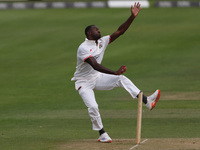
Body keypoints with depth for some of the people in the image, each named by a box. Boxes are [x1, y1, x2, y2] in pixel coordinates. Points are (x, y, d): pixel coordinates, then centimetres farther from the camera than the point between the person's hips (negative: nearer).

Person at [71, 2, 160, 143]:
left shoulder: (102, 42, 0)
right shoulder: (83, 48, -24)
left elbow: (120, 31, -6)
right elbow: (95, 65, -37)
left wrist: (132, 17, -17)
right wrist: (115, 72, -47)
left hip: (98, 78, 6)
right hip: (84, 82, -6)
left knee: (122, 79, -12)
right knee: (93, 106, -22)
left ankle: (147, 101, -20)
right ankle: (102, 134, -4)